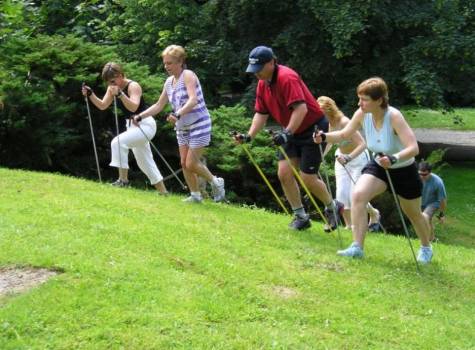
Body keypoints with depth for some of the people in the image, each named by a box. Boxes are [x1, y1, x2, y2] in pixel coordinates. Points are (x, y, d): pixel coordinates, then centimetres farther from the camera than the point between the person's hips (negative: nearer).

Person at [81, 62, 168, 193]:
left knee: (118, 142, -28)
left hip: (145, 124, -9)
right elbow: (102, 105, 3)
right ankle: (163, 191, 26)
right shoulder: (113, 88, 4)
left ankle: (123, 179, -25)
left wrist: (120, 94, -45)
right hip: (132, 126, 10)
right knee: (145, 163, 15)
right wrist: (90, 94, -12)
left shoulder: (133, 86, -19)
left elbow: (133, 107, -34)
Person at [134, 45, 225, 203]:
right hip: (182, 127, 8)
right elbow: (159, 105, 13)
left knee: (191, 164, -9)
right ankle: (195, 195, 17)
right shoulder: (169, 82, 7)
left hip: (198, 125, -8)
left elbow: (193, 100, -30)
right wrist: (140, 116, 3)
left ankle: (216, 182, 13)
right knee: (184, 163, 5)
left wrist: (177, 115, -43)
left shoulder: (188, 75, -16)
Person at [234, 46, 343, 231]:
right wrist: (249, 136, -6)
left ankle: (332, 207, 19)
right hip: (292, 133, 8)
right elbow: (261, 113, 7)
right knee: (284, 173, -2)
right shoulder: (262, 84, 3)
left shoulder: (287, 78, -24)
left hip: (313, 129, -8)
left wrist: (288, 133, -39)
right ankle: (300, 216, 11)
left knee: (307, 178, -7)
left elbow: (301, 108, -33)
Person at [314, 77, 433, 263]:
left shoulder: (394, 117, -32)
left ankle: (426, 248, 45)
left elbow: (413, 148, -38)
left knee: (413, 214, 16)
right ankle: (357, 247, -21)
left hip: (404, 170, -4)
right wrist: (324, 136, -22)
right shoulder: (362, 114, -18)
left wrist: (393, 159, -55)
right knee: (358, 195, -25)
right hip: (378, 166, 4)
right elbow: (344, 134, -4)